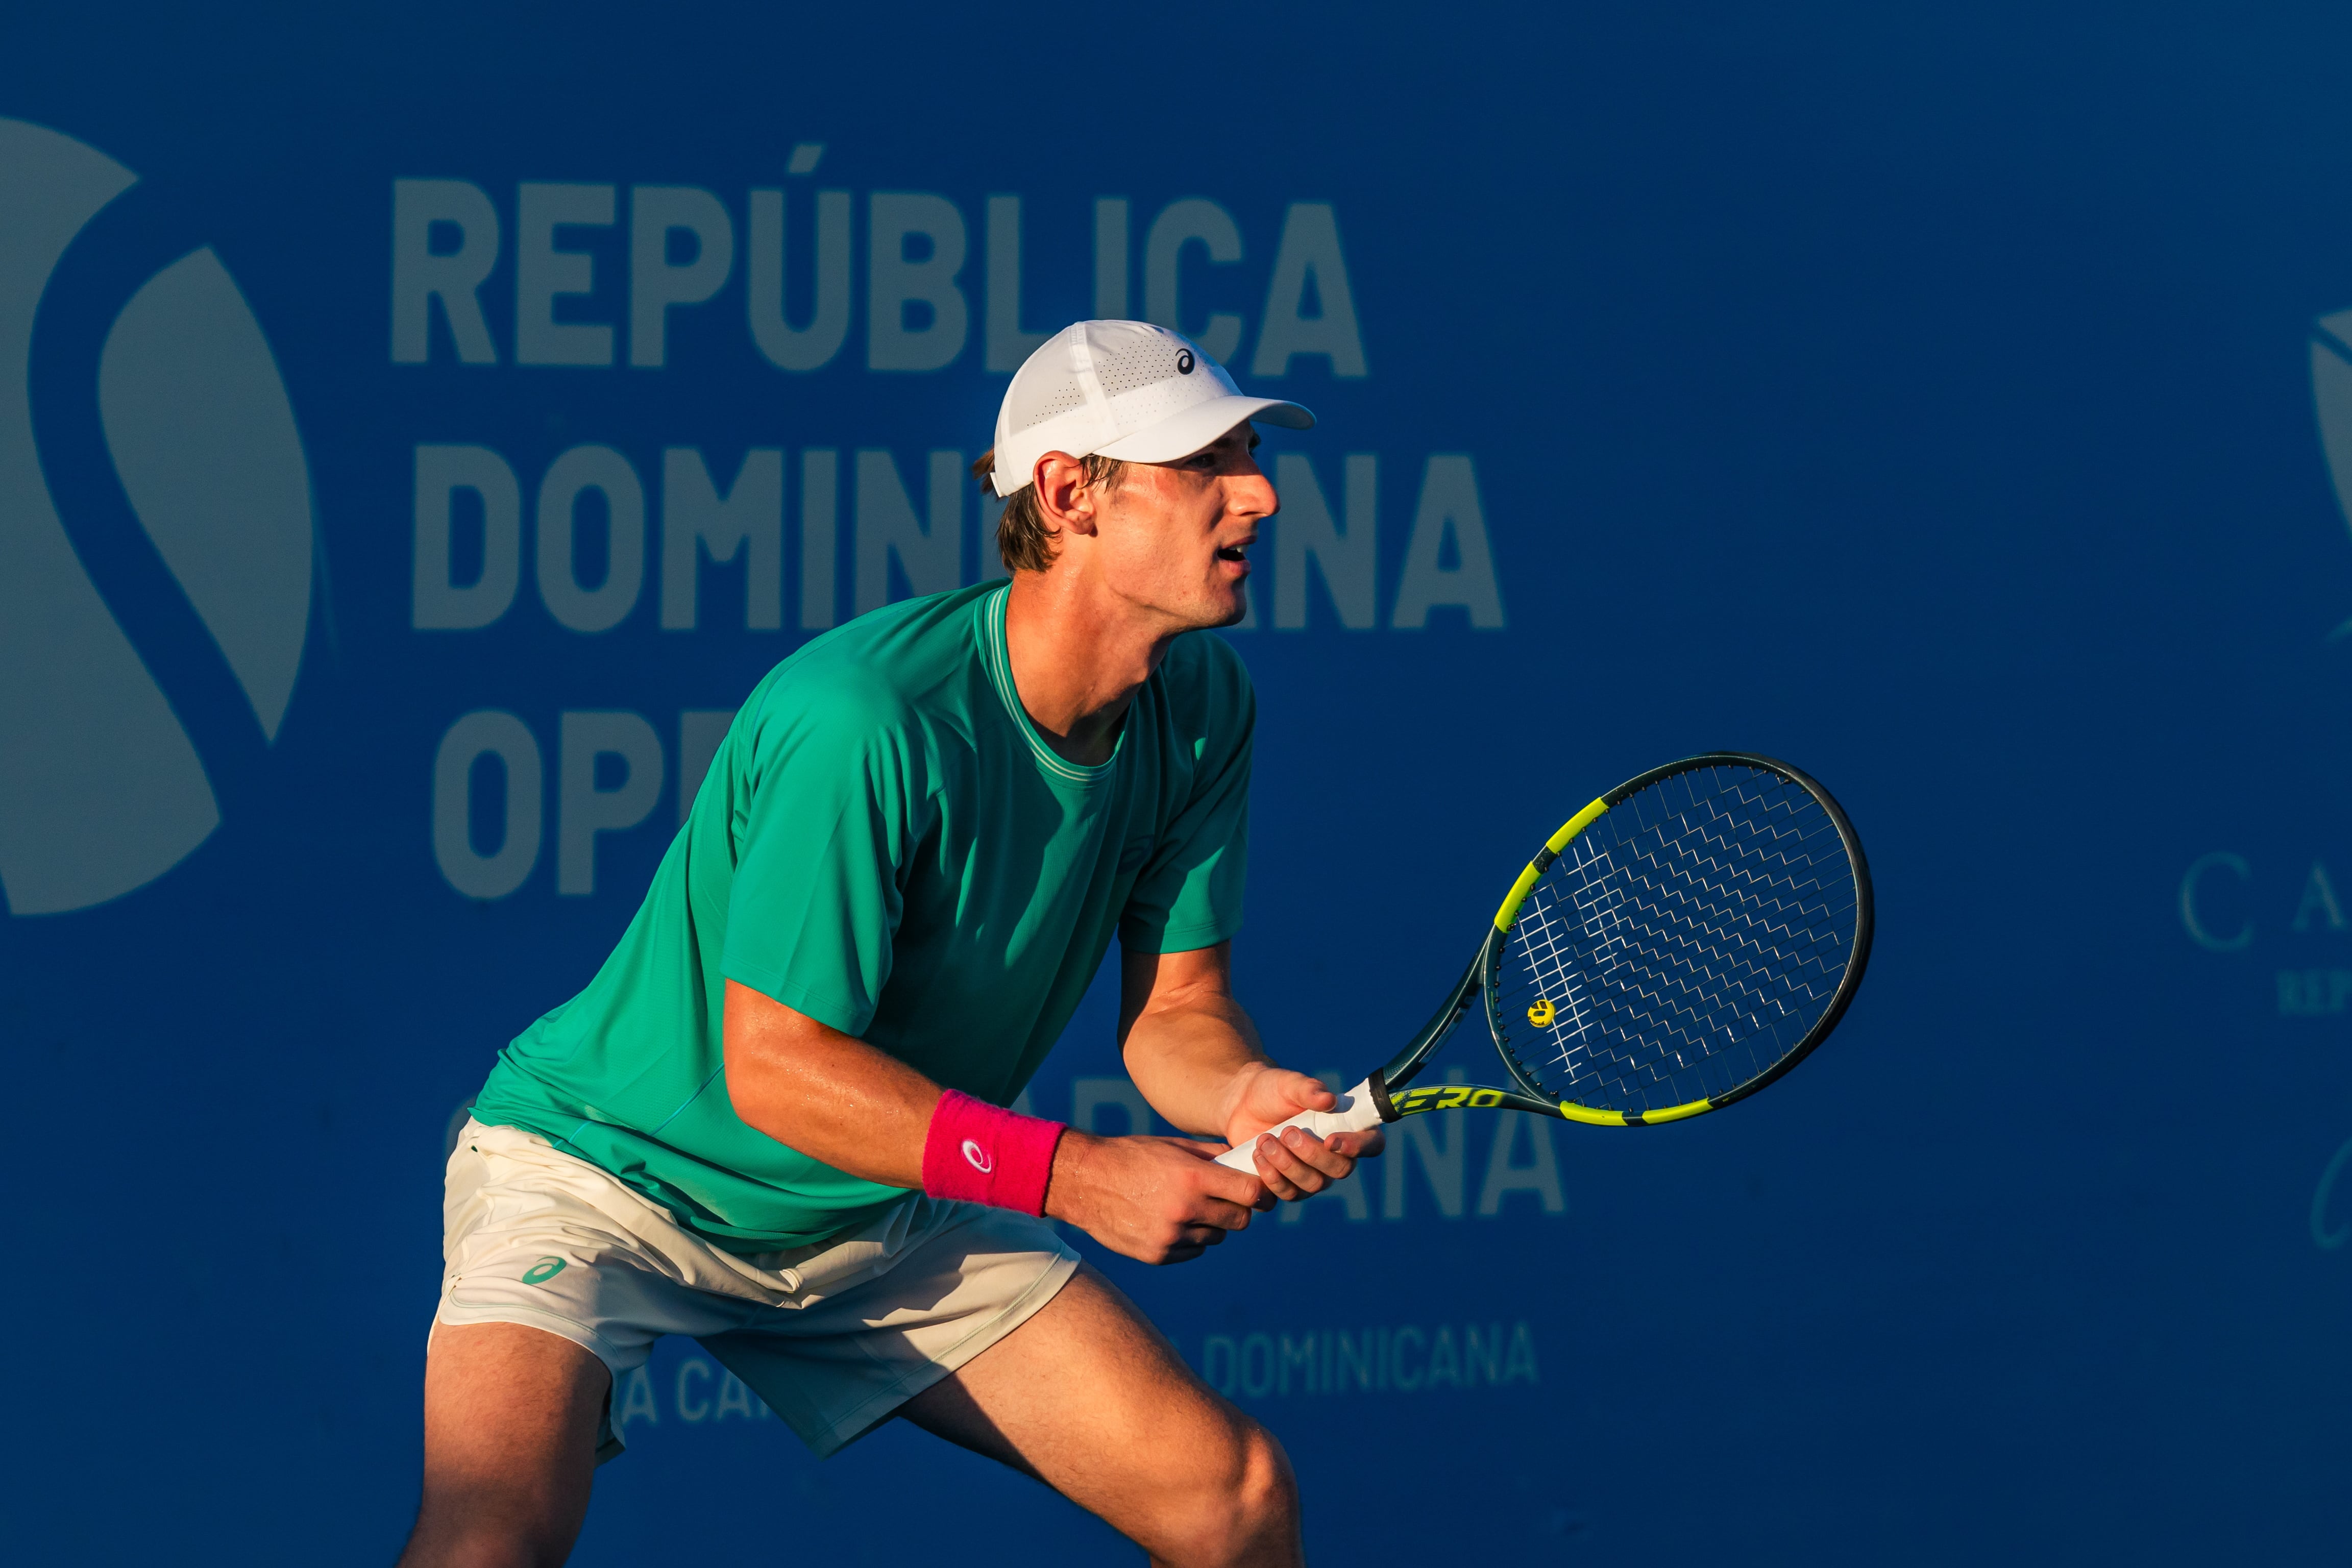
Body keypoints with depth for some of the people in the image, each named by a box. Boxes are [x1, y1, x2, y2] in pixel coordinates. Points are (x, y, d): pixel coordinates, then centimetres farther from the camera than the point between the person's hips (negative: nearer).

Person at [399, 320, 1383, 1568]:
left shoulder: (1202, 707, -7)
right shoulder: (863, 722, -32)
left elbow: (1174, 1008, -1)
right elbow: (776, 1065, -27)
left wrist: (1251, 1097, -25)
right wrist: (1073, 1174, -30)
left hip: (889, 1219, 7)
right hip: (606, 1172, -7)